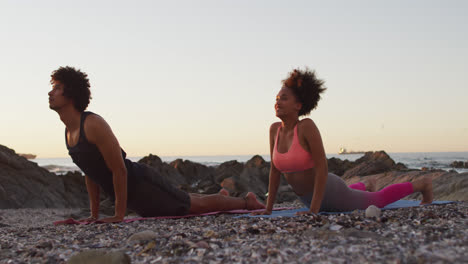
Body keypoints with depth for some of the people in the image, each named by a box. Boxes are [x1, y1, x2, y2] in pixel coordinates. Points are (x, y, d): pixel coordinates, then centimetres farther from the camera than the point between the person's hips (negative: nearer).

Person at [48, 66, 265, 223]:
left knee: (197, 205, 4)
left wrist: (119, 215, -22)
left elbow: (119, 169, -26)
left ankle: (247, 201, 23)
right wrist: (94, 215, 12)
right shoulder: (69, 131, 4)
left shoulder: (94, 125, -25)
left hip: (143, 184, -8)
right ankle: (220, 196, 50)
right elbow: (89, 172, 13)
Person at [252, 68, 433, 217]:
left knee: (379, 200, 18)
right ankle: (364, 187, 71)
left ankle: (421, 185, 40)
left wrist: (314, 210, -33)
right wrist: (268, 209, -3)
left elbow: (322, 168, -30)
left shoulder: (307, 126, -30)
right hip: (308, 198, 7)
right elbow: (274, 169, -3)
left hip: (330, 192, -7)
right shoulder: (275, 129, -11)